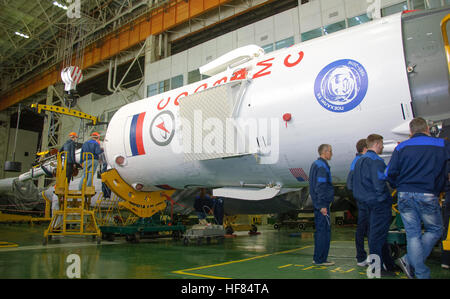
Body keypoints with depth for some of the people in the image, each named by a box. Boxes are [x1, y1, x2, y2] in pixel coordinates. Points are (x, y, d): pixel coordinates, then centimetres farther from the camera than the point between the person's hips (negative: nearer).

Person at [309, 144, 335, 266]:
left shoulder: (315, 164, 15)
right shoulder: (322, 166, -14)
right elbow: (320, 187, -20)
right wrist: (322, 205, -20)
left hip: (317, 203, 10)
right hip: (322, 203, -10)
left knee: (320, 230, 14)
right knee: (324, 231, -4)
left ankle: (317, 258, 20)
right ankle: (320, 259, 2)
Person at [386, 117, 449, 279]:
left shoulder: (401, 147, 3)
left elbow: (390, 173, 0)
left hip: (404, 195, 2)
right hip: (428, 195, -2)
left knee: (413, 234, 7)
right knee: (435, 230, 15)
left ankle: (421, 273, 11)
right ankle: (409, 261, 4)